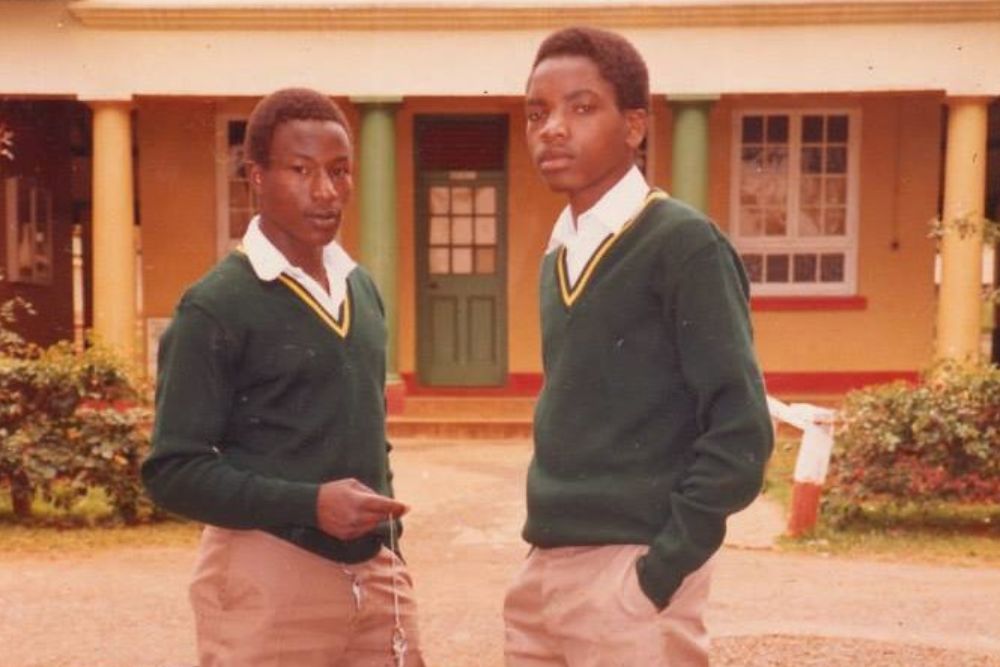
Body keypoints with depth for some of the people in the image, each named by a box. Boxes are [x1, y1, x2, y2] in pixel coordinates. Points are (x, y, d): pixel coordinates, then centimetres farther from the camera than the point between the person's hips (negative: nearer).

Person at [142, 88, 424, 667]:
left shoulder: (363, 289, 11)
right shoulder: (217, 307, -11)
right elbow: (173, 471, -13)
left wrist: (387, 532, 14)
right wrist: (308, 504, -23)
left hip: (377, 572, 6)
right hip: (269, 579, -6)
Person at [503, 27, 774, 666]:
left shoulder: (683, 243, -10)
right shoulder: (558, 257, 12)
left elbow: (741, 431, -14)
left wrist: (660, 571, -15)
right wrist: (544, 559, 10)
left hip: (627, 573, -7)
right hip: (544, 571, 7)